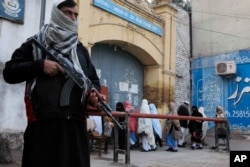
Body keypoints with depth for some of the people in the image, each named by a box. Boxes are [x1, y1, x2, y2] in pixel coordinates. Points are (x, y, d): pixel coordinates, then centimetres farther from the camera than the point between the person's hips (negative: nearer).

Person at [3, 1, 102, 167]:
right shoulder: (35, 44, 11)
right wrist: (40, 65, -9)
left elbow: (94, 80, 22)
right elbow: (9, 72, 6)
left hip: (76, 122, 3)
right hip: (42, 121, -3)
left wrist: (94, 93, -2)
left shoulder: (81, 49, 21)